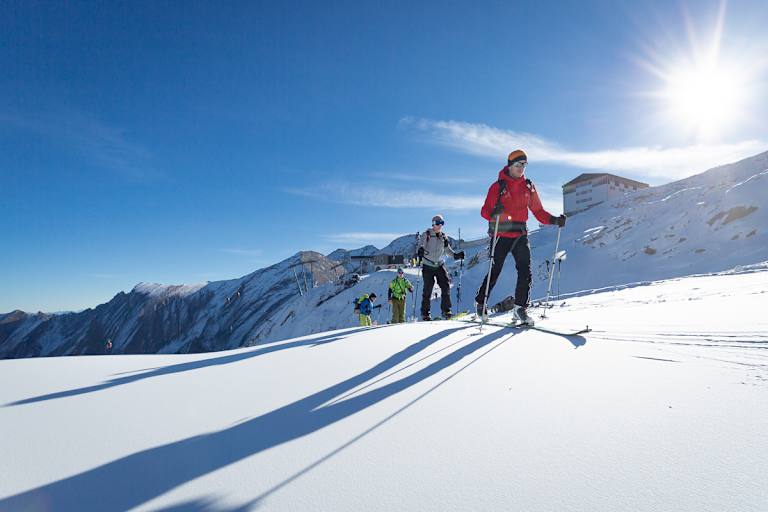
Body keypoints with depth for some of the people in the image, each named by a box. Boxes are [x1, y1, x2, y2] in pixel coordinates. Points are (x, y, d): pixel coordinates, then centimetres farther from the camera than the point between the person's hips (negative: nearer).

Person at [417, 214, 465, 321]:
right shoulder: (426, 235, -3)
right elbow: (421, 245, -12)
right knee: (427, 290, -1)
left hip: (440, 265, 4)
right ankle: (425, 313, 10)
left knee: (446, 286, -9)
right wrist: (420, 250, -35)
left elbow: (447, 249, 19)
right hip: (428, 266, -4)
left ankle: (446, 310, 0)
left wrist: (455, 255, 5)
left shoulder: (443, 237, 10)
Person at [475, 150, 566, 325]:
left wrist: (554, 220, -3)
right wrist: (494, 212, -30)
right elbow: (485, 211, -7)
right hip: (500, 234, -4)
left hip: (520, 234, 4)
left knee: (525, 272, -8)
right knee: (495, 271, 2)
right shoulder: (498, 186, -1)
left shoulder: (529, 187, 11)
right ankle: (480, 301, 20)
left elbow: (538, 211, 13)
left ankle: (520, 307, -2)